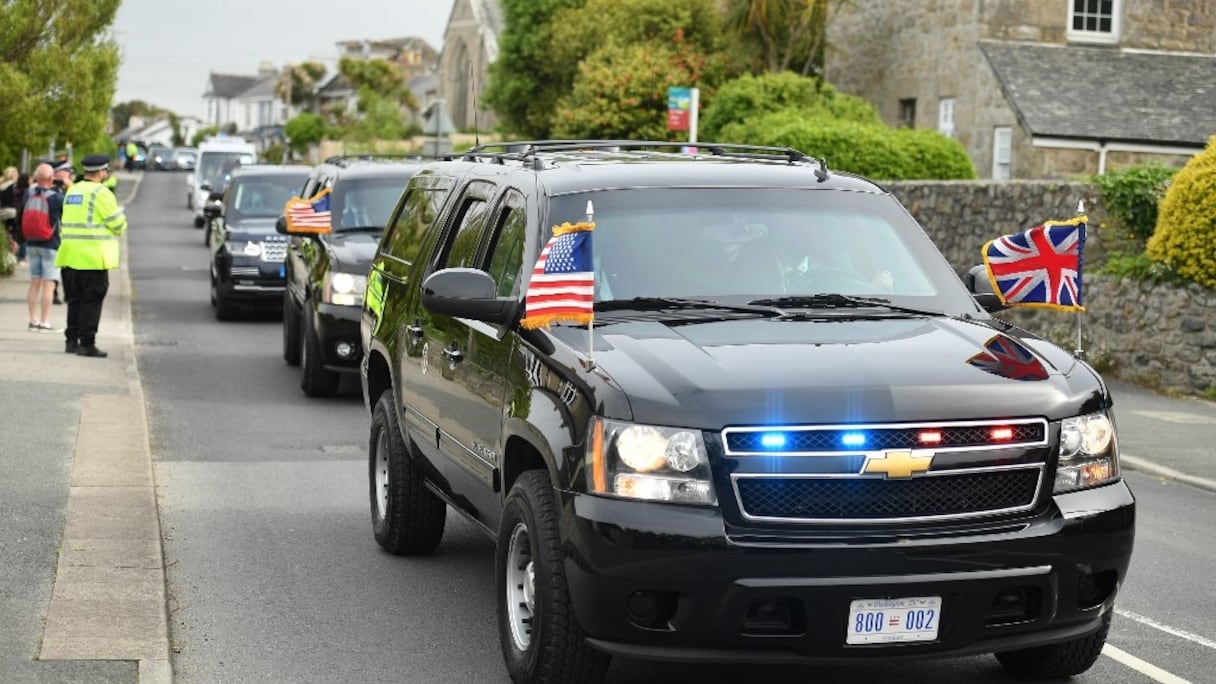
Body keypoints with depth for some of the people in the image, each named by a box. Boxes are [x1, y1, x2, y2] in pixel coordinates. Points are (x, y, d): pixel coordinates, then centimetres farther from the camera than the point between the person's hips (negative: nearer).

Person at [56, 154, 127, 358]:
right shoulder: (101, 193, -10)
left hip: (70, 255, 7)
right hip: (93, 256, -7)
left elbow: (69, 222, 17)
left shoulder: (72, 191, 14)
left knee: (75, 299, 14)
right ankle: (87, 343, -4)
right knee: (91, 301, -3)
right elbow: (118, 224, -8)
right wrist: (121, 224, 13)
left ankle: (71, 340, 15)